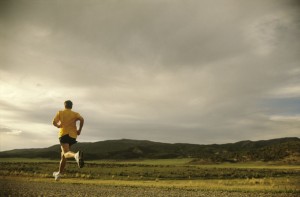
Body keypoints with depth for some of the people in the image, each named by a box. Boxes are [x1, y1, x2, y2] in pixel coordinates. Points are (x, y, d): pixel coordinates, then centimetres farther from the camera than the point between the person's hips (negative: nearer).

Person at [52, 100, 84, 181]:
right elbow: (82, 119, -10)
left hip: (63, 134, -3)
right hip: (72, 135, 3)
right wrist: (79, 130, -1)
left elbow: (54, 122, -2)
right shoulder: (75, 114, 10)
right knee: (64, 154, 18)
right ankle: (59, 173, 28)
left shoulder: (60, 112, 10)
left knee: (66, 153, -18)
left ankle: (76, 155, -53)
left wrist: (58, 125, 21)